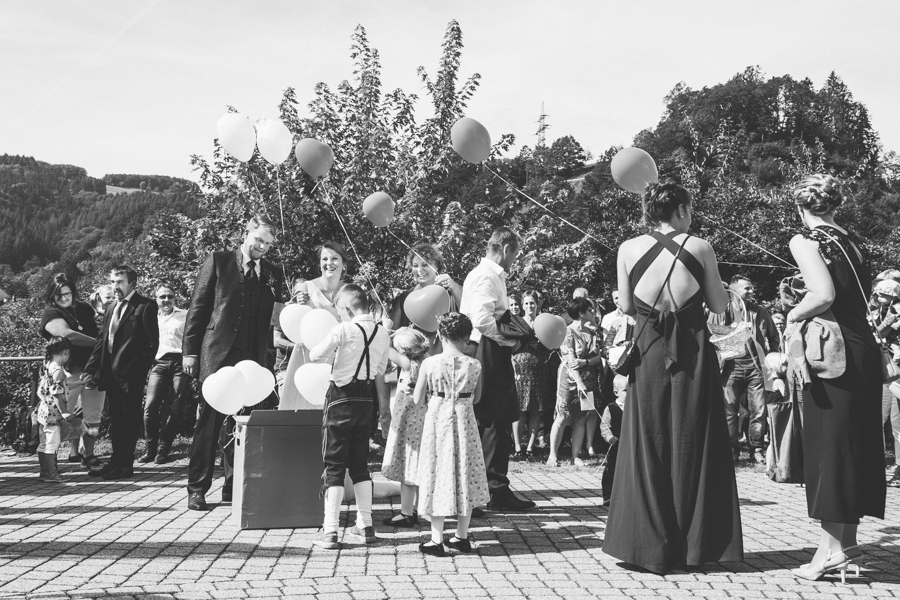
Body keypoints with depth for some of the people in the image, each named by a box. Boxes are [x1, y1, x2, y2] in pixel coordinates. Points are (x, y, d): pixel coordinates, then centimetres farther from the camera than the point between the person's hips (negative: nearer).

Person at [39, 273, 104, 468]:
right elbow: (68, 334, -20)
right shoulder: (51, 313, -3)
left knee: (93, 418, 6)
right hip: (69, 372, -4)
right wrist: (99, 342, -18)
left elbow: (98, 331, 24)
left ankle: (87, 454, 15)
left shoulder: (84, 309, 12)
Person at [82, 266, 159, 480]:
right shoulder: (111, 310, 19)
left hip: (131, 374, -8)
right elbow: (101, 342, 18)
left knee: (129, 419, -2)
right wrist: (90, 370, 8)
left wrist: (138, 371, -17)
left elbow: (151, 343, -11)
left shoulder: (145, 307, -5)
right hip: (111, 374, 8)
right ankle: (116, 461, 21)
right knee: (116, 420, 13)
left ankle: (125, 465, 3)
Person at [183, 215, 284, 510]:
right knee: (209, 421, 0)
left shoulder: (272, 273, 12)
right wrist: (189, 350, -1)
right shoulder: (218, 261, 6)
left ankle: (234, 485, 15)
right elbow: (198, 306, 4)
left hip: (252, 357, 3)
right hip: (217, 353, -2)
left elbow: (276, 318, 9)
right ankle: (197, 488, 8)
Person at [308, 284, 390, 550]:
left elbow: (315, 355, -8)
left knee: (334, 465, 1)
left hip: (341, 396, -5)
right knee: (360, 463, 16)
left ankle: (330, 531, 1)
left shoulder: (344, 330, -15)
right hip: (366, 398, 5)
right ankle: (365, 526, 19)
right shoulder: (383, 333, 2)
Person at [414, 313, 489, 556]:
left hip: (438, 420, -1)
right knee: (464, 475, 12)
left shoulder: (429, 363, -9)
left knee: (439, 475, 6)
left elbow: (417, 399, -3)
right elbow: (476, 398, 6)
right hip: (464, 421, 1)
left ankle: (437, 540, 8)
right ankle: (462, 537, 19)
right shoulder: (474, 365, -6)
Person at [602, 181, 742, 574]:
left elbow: (626, 306, 3)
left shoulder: (628, 249, -1)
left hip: (649, 351, 1)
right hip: (694, 350, 0)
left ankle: (650, 545, 13)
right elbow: (719, 305, 2)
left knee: (648, 444, 9)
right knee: (692, 442, 10)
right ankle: (693, 544, 18)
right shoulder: (700, 247, -3)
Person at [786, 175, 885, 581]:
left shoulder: (805, 240, -8)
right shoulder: (852, 242, 13)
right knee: (855, 444, 13)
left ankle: (833, 547, 4)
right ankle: (846, 541, 22)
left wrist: (794, 315, -4)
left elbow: (824, 294, -21)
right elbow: (864, 294, 11)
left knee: (828, 443, 0)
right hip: (865, 347, 7)